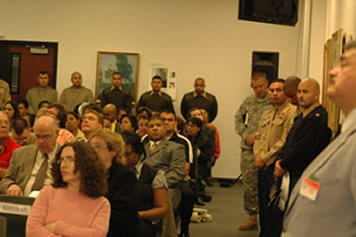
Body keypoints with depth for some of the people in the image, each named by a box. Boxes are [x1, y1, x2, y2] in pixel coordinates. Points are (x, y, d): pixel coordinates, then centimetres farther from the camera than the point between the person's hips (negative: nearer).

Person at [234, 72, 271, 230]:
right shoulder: (248, 101, 12)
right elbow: (238, 119, 16)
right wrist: (246, 135, 1)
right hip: (247, 148, 5)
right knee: (249, 184, 8)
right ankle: (252, 217, 18)